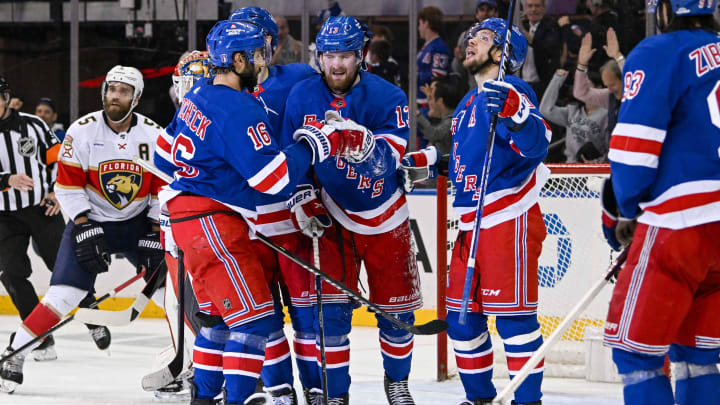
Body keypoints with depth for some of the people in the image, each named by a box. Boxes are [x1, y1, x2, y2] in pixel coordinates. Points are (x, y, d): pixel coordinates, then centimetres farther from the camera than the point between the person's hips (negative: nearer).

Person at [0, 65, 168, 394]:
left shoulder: (154, 135, -7)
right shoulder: (82, 131, -13)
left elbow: (164, 188, -1)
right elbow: (68, 185, -11)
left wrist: (155, 235, -8)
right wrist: (84, 230, -17)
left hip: (138, 221, 3)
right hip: (90, 220, -2)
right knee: (64, 293, -14)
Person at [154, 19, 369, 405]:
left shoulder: (200, 94, 9)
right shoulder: (239, 112, -20)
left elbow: (166, 149, 21)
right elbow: (275, 179, -23)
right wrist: (312, 143, -13)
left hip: (187, 213, 10)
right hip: (213, 223, -10)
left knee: (221, 312, 19)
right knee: (253, 314, -8)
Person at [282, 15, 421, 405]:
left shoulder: (388, 98, -18)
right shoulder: (302, 96, -9)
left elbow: (387, 161, -30)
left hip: (386, 219, -1)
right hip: (335, 218, 1)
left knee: (396, 310, 7)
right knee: (331, 309, -7)